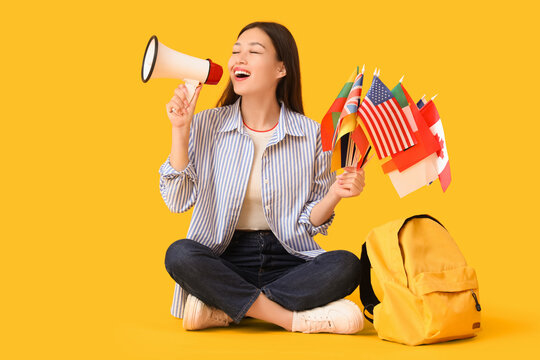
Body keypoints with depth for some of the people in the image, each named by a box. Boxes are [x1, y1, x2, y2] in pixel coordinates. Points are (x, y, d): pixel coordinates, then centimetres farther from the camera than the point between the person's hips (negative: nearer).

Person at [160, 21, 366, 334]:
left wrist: (334, 195, -14)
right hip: (224, 259, -1)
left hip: (287, 260, 1)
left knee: (347, 266, -28)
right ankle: (294, 318, -27)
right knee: (180, 254, -32)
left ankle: (223, 310, -24)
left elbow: (310, 222, 6)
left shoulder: (311, 133, 2)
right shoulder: (206, 125, 3)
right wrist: (180, 131, -9)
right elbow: (177, 202, -5)